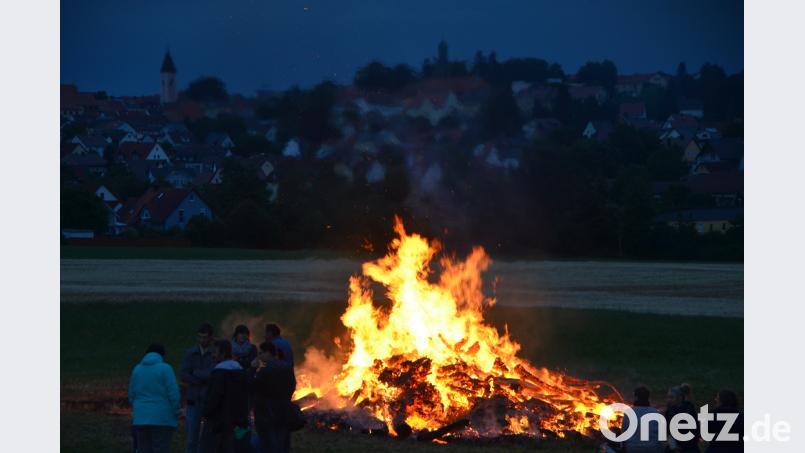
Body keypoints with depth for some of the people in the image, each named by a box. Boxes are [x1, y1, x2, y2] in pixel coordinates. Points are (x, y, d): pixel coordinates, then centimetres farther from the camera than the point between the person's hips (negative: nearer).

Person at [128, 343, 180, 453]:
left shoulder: (137, 369, 10)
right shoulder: (165, 369, -5)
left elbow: (131, 395, 12)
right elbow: (173, 394, -10)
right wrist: (176, 413, 0)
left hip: (141, 418, 5)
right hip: (162, 419, -5)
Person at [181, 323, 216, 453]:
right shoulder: (191, 353, 8)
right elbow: (184, 376, -1)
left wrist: (196, 373, -8)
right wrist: (204, 377, -12)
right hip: (193, 400, 3)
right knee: (192, 439, 3)